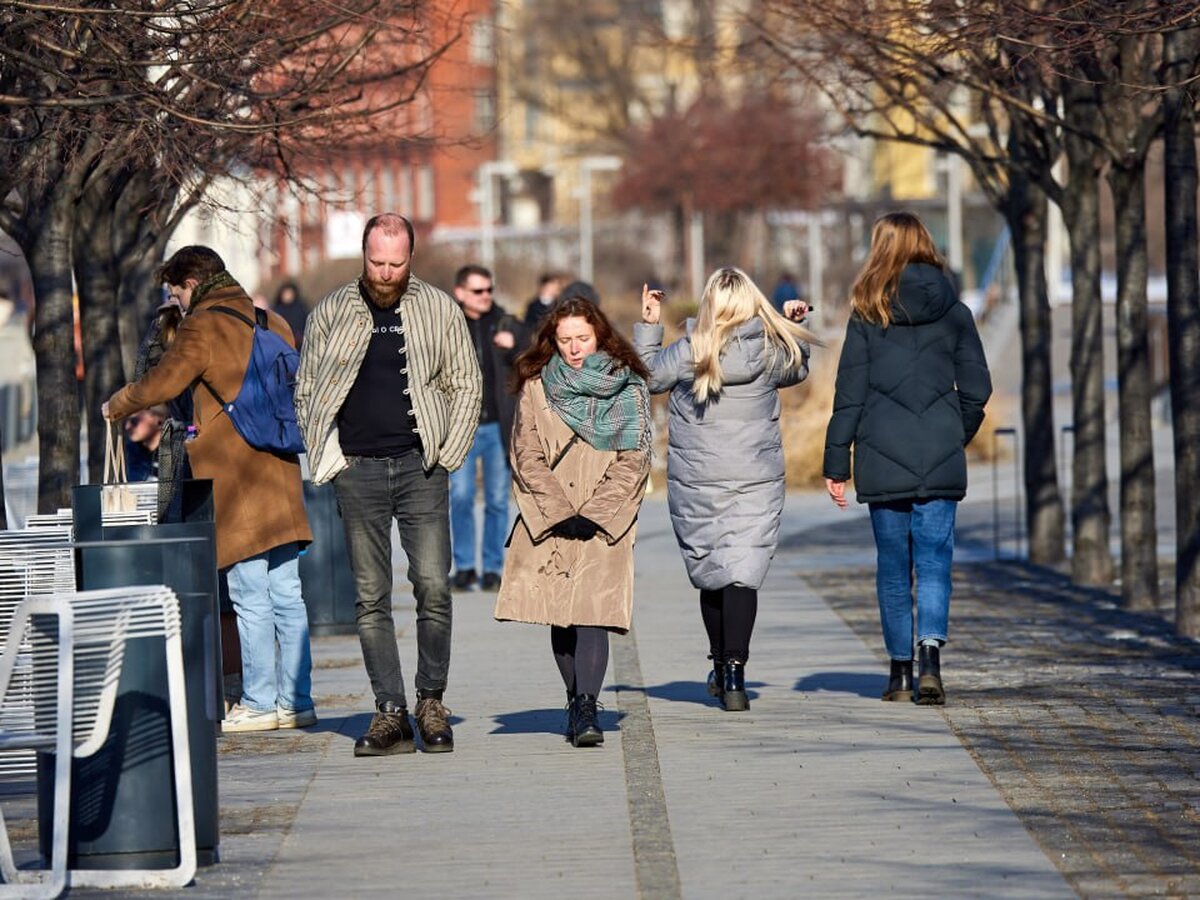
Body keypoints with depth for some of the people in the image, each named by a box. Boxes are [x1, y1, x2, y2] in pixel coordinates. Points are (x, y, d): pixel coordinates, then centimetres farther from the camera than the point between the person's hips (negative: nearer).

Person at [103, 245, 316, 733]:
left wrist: (114, 406, 5)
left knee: (251, 597, -4)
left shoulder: (202, 328, -7)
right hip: (280, 474, 7)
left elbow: (161, 384, -11)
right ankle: (296, 700, 10)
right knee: (287, 593, 8)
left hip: (234, 478, -7)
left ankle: (259, 702, -1)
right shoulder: (272, 324, 14)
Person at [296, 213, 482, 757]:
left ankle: (431, 701, 8)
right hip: (357, 471, 1)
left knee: (433, 588, -8)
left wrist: (447, 457, 2)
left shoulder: (438, 310, 6)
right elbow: (305, 394, 13)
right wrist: (328, 461, 3)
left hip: (421, 469, -1)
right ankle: (390, 713, 1)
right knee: (370, 598, -1)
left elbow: (466, 385, 11)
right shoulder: (330, 315, 7)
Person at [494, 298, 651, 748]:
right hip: (548, 520, 2)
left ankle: (586, 710, -22)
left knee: (592, 609, -15)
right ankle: (577, 702, 14)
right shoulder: (536, 387, 9)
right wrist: (560, 513, -8)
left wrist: (593, 515, -8)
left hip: (604, 521, -2)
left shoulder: (628, 389, 7)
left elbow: (633, 461, 2)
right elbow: (527, 458, 3)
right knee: (559, 614, 2)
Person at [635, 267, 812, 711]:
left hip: (695, 484, 0)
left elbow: (647, 375, 7)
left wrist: (647, 327, 14)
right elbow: (797, 371, 21)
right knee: (742, 573, -7)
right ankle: (734, 668, -23)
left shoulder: (689, 352, -9)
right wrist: (792, 326, 26)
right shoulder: (773, 350, -1)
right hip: (757, 483, 0)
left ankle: (721, 666, 24)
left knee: (709, 573, 13)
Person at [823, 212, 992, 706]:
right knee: (934, 562, 0)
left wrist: (836, 462, 3)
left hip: (882, 459, -1)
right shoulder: (954, 313, 4)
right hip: (939, 460, 1)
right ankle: (930, 654, -22)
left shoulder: (868, 314, -2)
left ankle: (900, 671, 14)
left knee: (893, 566, 9)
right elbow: (977, 389, 6)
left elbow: (850, 392, -2)